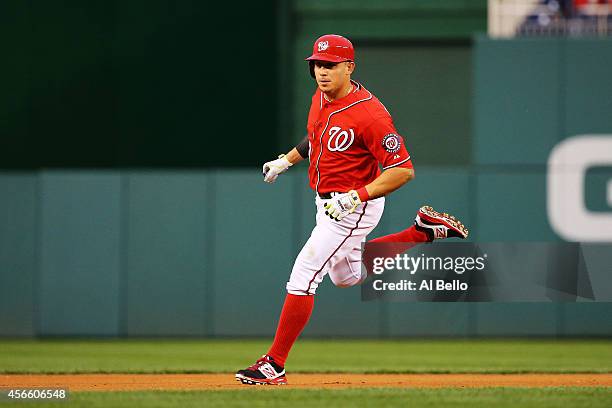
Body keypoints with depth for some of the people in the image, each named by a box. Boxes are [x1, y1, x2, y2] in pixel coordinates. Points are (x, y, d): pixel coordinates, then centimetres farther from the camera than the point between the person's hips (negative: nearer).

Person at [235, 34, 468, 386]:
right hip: (328, 202, 10)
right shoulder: (321, 99, 0)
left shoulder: (369, 114, -27)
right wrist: (287, 160, 16)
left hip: (356, 207, -10)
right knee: (346, 275, 27)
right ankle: (423, 231, 33)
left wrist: (356, 197, -33)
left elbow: (403, 170, -27)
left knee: (304, 275, -14)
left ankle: (274, 365, -8)